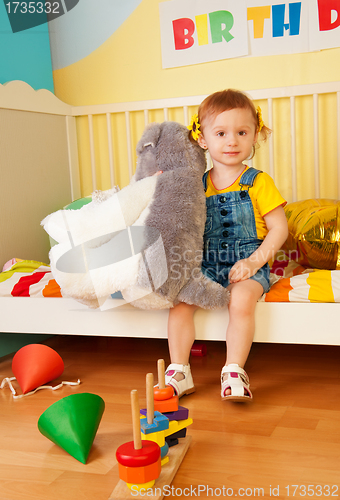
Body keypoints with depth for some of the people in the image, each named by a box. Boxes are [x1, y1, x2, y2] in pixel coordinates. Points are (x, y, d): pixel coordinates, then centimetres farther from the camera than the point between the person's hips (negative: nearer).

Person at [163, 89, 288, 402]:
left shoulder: (258, 182, -1)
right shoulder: (198, 185, 9)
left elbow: (279, 228, -2)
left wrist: (255, 260, -15)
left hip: (246, 265, -3)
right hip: (206, 266, 4)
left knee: (242, 300, -31)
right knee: (179, 301, -17)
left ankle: (234, 372, -17)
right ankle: (179, 372, -6)